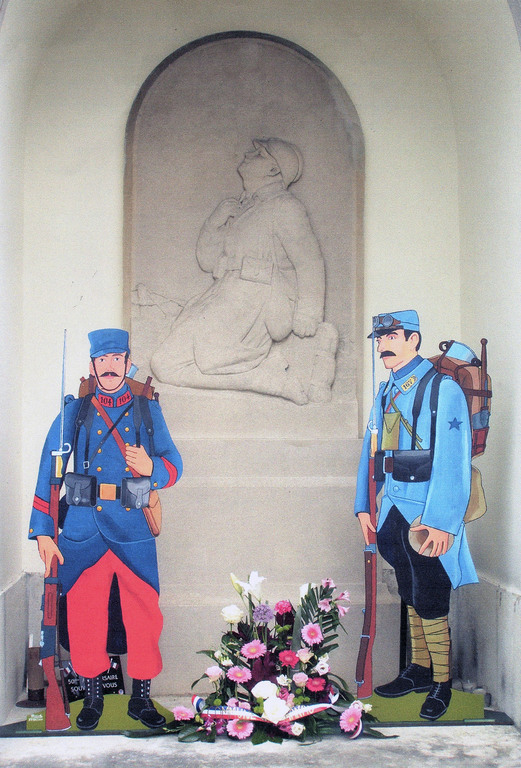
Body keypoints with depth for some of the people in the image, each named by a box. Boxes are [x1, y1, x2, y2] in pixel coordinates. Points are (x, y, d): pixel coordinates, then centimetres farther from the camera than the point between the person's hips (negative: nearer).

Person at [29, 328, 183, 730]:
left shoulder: (148, 410, 9)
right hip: (83, 530, 0)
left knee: (144, 616, 2)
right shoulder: (75, 411, 7)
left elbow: (174, 466, 8)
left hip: (134, 531, 0)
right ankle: (93, 698, 24)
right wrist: (42, 531, -1)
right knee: (84, 618, 6)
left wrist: (151, 467, -16)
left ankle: (142, 699, 19)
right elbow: (49, 470, 4)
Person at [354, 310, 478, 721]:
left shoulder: (444, 389, -12)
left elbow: (453, 461, -17)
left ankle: (442, 683, 16)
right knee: (411, 596, 17)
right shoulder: (387, 392, 11)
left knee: (430, 602, 0)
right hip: (394, 510, 7)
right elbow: (371, 450, 16)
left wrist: (441, 522, -20)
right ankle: (419, 670, 31)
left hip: (427, 514, -7)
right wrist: (364, 506, 11)